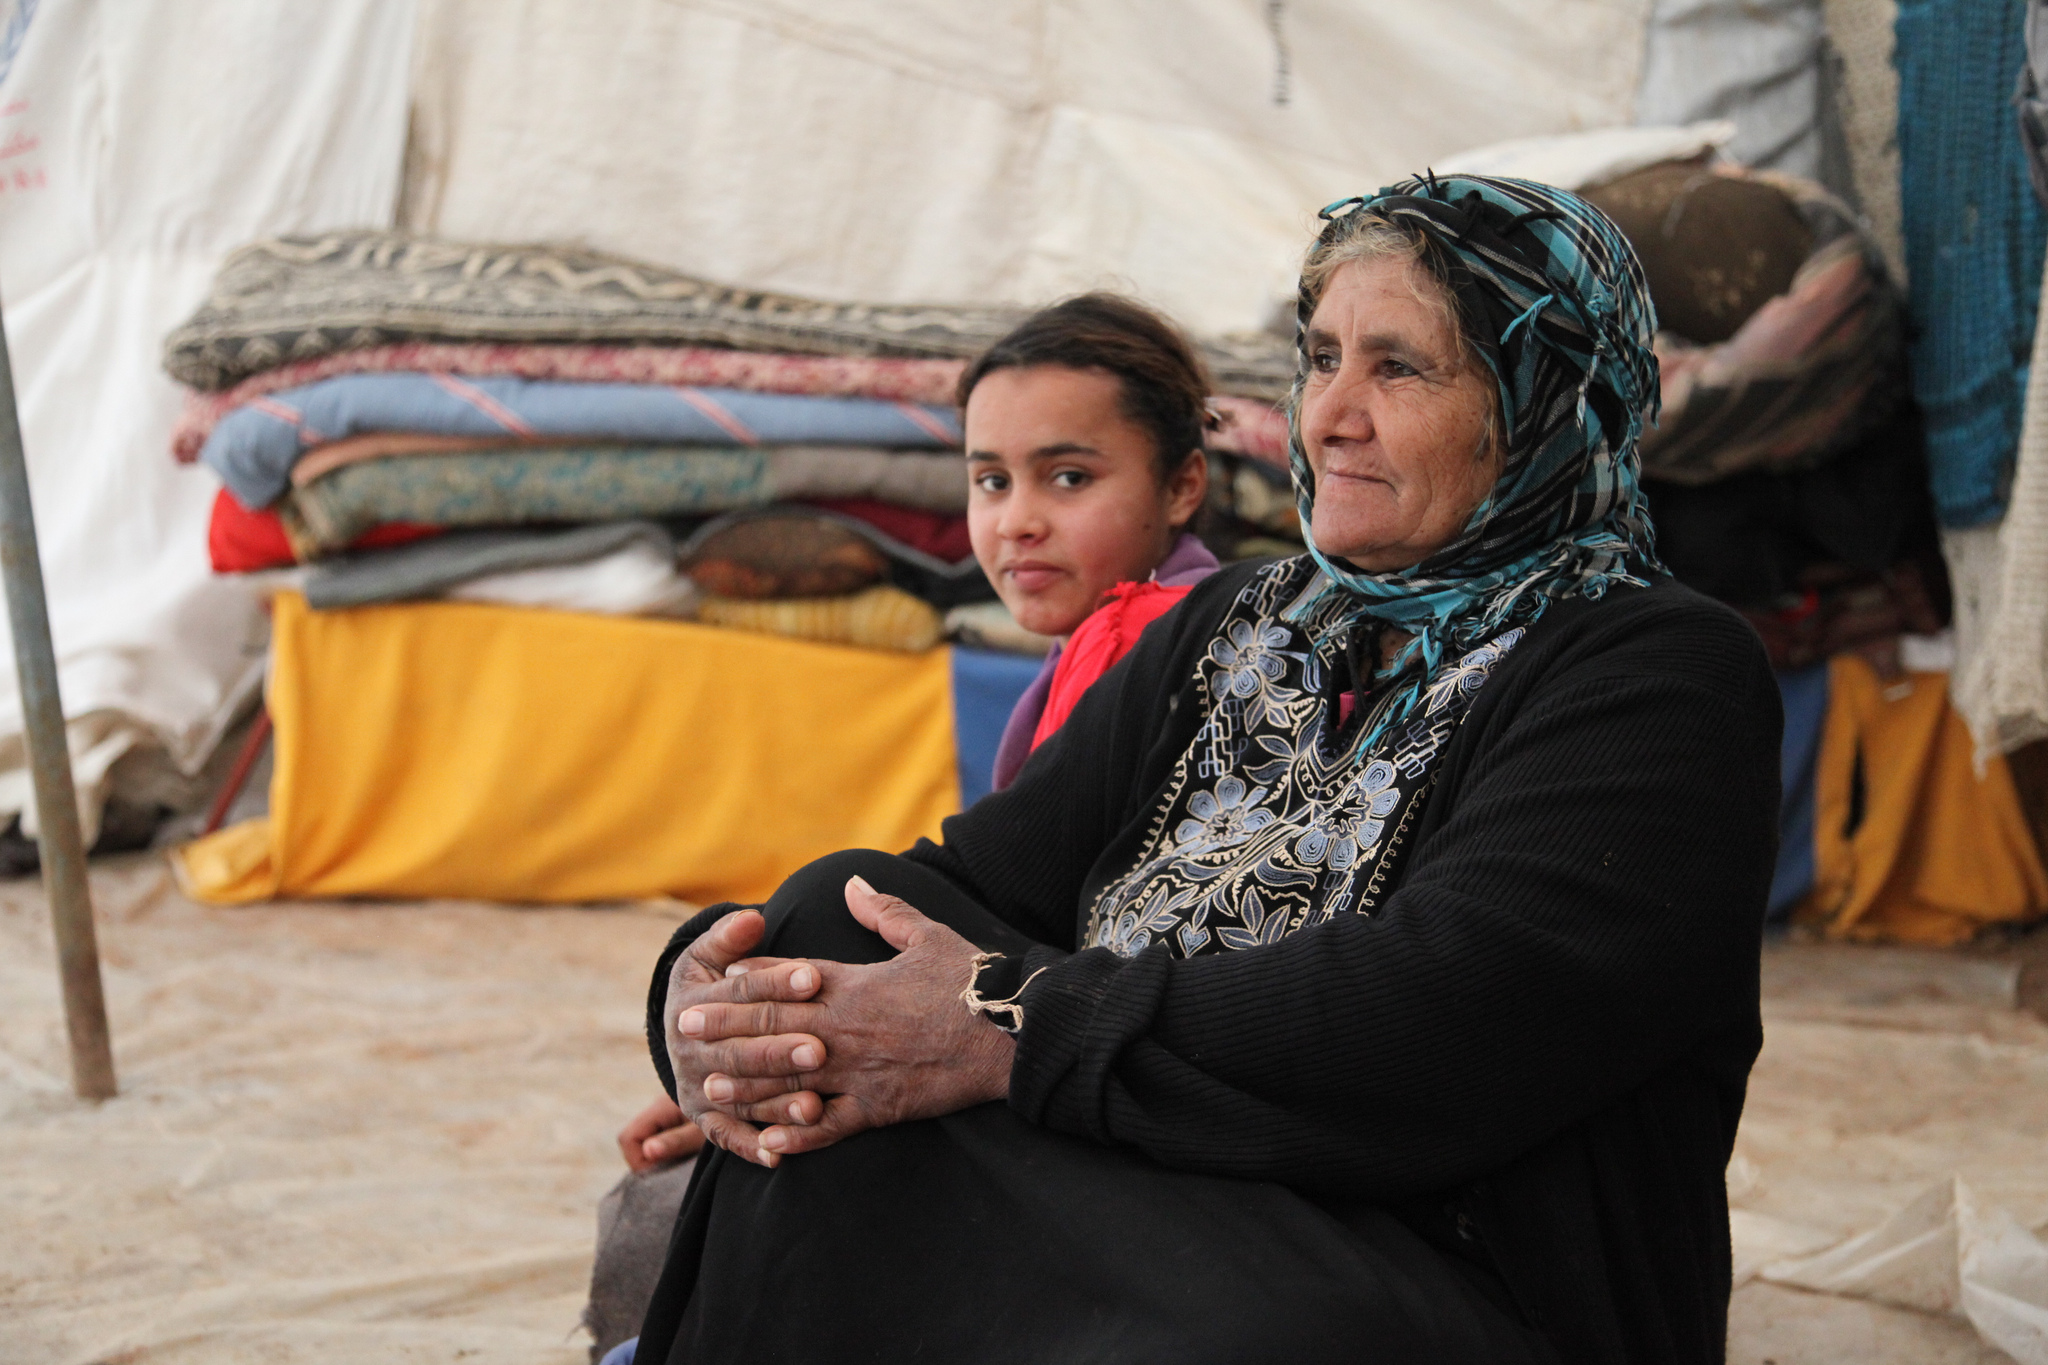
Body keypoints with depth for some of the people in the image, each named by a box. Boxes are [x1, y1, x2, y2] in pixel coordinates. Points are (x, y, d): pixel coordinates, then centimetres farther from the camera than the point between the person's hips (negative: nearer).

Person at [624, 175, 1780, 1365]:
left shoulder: (1664, 677, -5)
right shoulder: (1230, 632, 19)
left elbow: (1444, 1022, -21)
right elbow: (982, 875, 9)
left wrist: (1006, 1028, -22)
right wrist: (715, 983, -12)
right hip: (1148, 1248, 6)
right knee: (842, 914, -11)